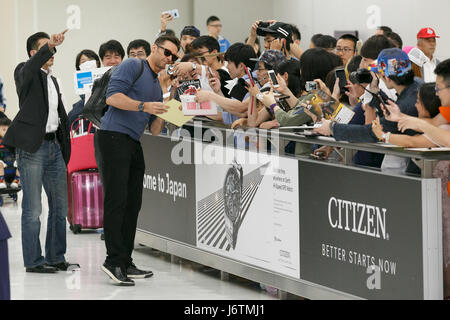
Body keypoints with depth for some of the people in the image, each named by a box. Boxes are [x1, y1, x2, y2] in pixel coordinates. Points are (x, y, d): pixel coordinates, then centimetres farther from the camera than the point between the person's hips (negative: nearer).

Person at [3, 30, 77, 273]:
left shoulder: (53, 80, 20)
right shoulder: (25, 73, -2)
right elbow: (29, 69, -28)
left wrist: (64, 147, 17)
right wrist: (49, 45, -40)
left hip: (54, 146, 8)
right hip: (32, 148, -8)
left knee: (60, 206, 10)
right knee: (32, 209, -4)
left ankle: (56, 257, 18)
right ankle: (33, 261, 1)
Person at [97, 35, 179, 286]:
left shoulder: (158, 86, 23)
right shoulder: (134, 66, -1)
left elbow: (155, 129, 19)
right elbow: (113, 96, -15)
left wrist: (163, 110, 1)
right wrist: (144, 106, -20)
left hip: (134, 143, 9)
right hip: (114, 137, -9)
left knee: (133, 204, 7)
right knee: (117, 201, -11)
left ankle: (125, 263, 11)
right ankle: (114, 261, -11)